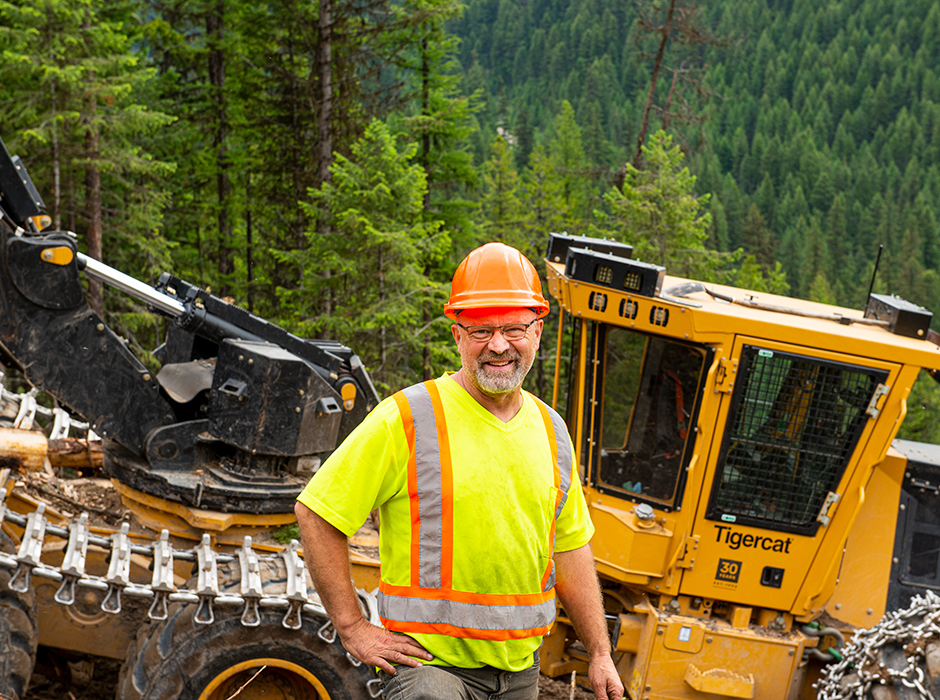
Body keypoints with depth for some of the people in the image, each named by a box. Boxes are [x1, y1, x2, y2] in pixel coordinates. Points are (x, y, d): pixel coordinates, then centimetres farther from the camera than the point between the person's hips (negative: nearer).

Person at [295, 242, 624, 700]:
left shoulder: (550, 430, 9)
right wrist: (353, 628, -10)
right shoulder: (407, 419, -11)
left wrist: (600, 654, 15)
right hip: (430, 662, -5)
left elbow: (570, 546, 17)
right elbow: (316, 512, -9)